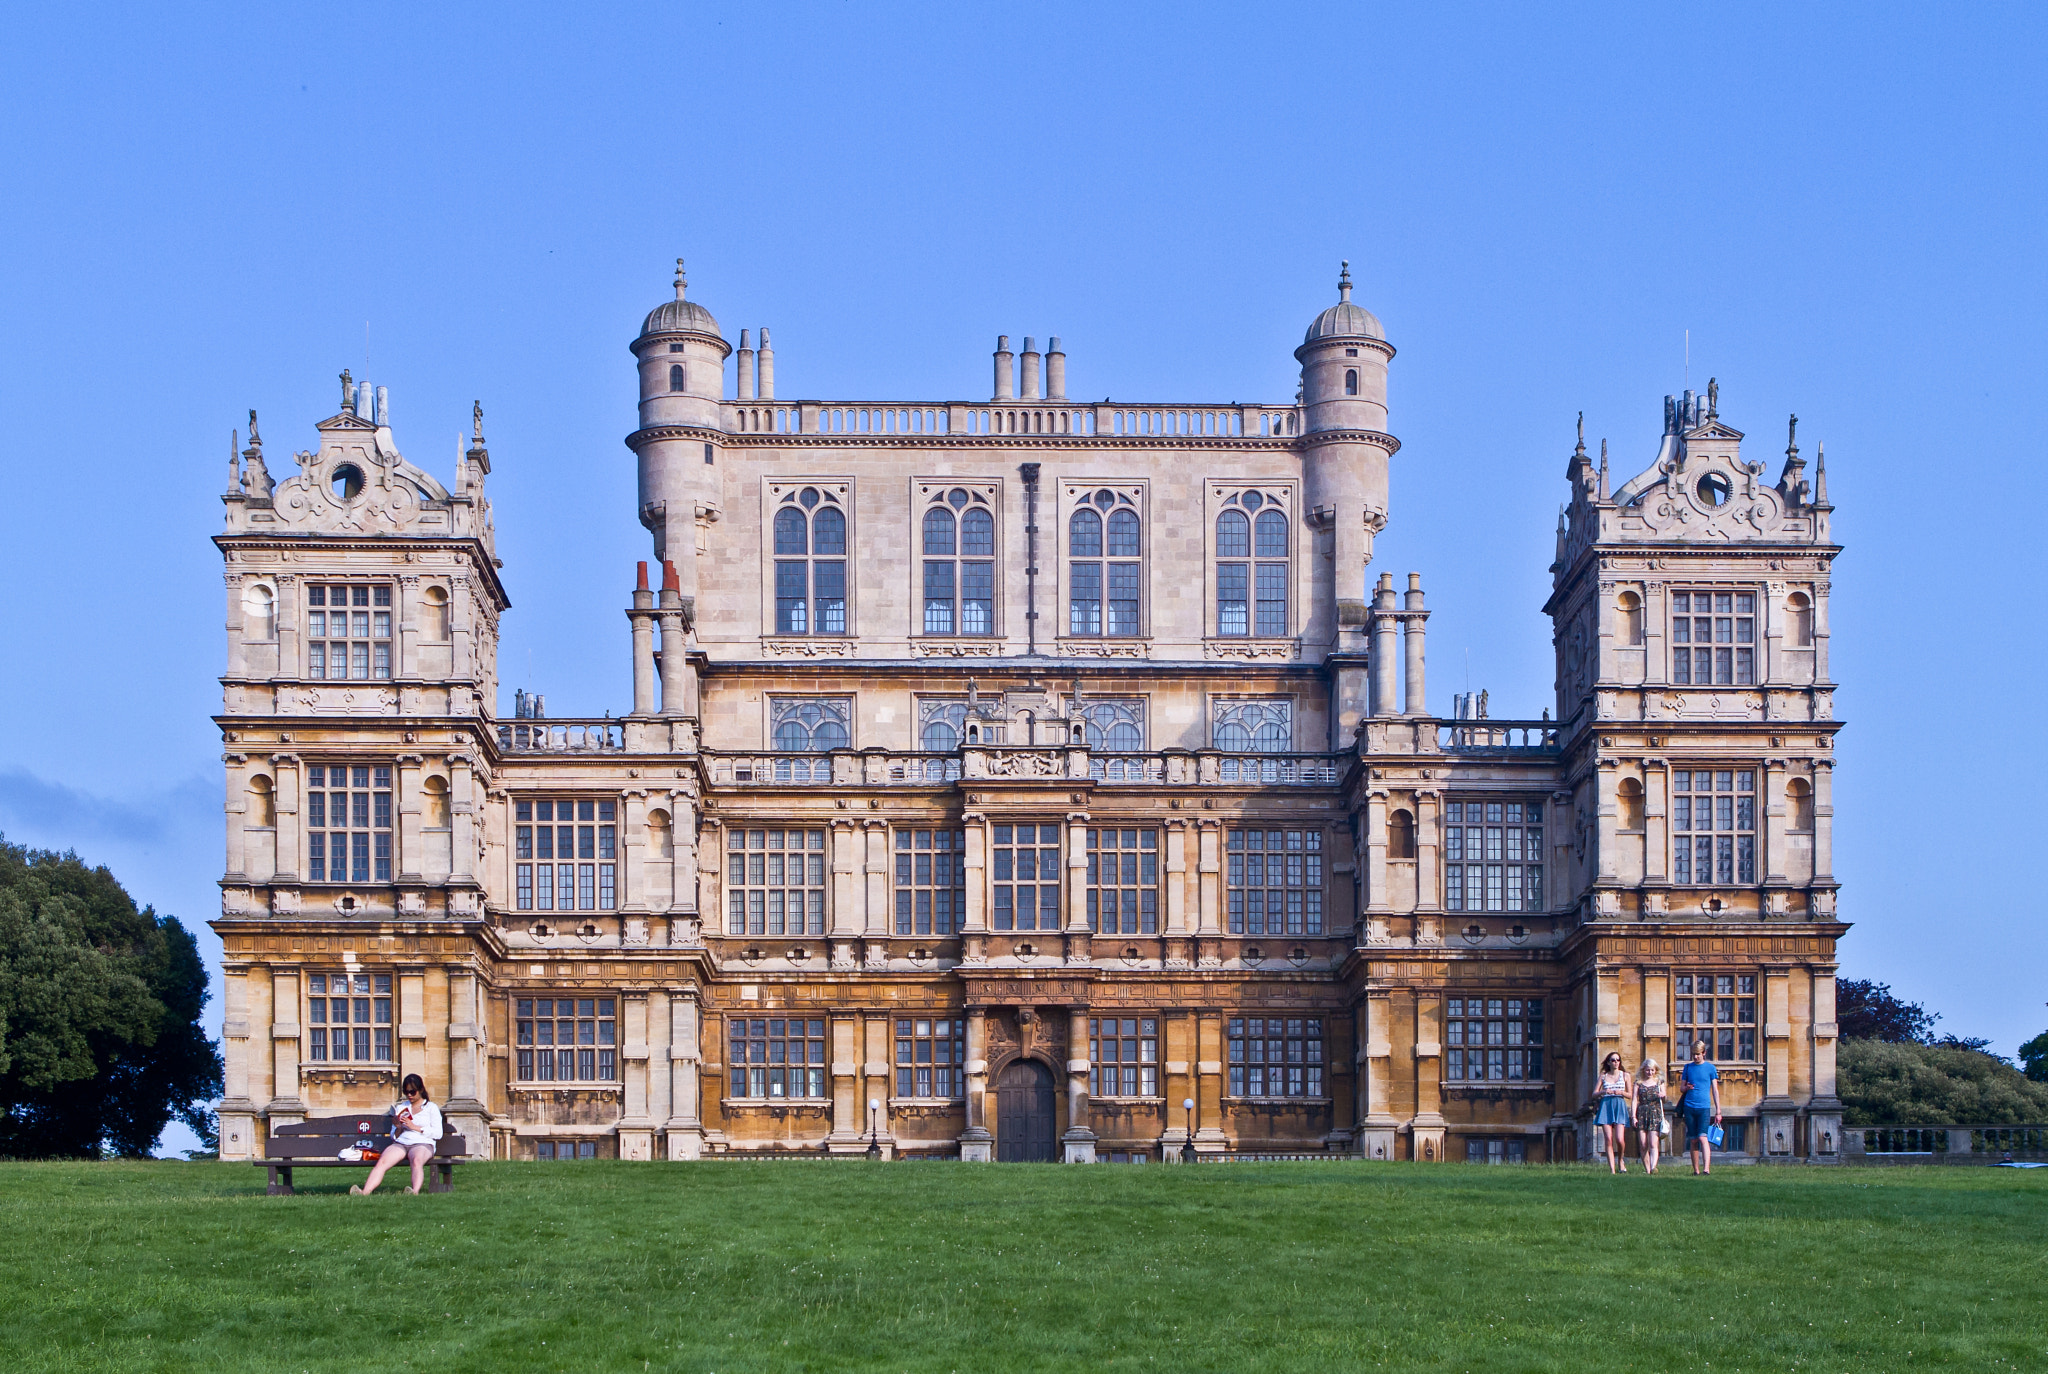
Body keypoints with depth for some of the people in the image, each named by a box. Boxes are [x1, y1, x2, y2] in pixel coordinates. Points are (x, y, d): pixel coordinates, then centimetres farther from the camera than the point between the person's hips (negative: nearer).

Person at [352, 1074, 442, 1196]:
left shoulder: (431, 1108, 14)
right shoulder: (400, 1108, 25)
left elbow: (438, 1134, 2)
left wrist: (415, 1127, -5)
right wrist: (398, 1129, -1)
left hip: (423, 1144, -3)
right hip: (400, 1144, 3)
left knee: (416, 1160, -40)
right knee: (382, 1161, -29)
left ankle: (415, 1191, -62)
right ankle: (365, 1192, -48)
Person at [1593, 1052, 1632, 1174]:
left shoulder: (1625, 1075, 11)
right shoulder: (1603, 1076, 12)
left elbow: (1629, 1095, 13)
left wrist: (1621, 1092, -7)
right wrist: (1603, 1092, -10)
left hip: (1619, 1106, -1)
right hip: (1605, 1106, 1)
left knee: (1620, 1139, -14)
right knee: (1608, 1139, -9)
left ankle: (1620, 1161, 16)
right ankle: (1612, 1169, -7)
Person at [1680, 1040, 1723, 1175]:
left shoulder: (1710, 1068, 5)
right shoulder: (1688, 1067, 13)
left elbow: (1715, 1090, 5)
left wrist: (1718, 1111, 1)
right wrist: (1687, 1087, -7)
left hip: (1704, 1108, -3)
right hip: (1689, 1107, 3)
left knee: (1702, 1137, -16)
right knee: (1693, 1140, 4)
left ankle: (1706, 1168, -22)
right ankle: (1696, 1170, 9)